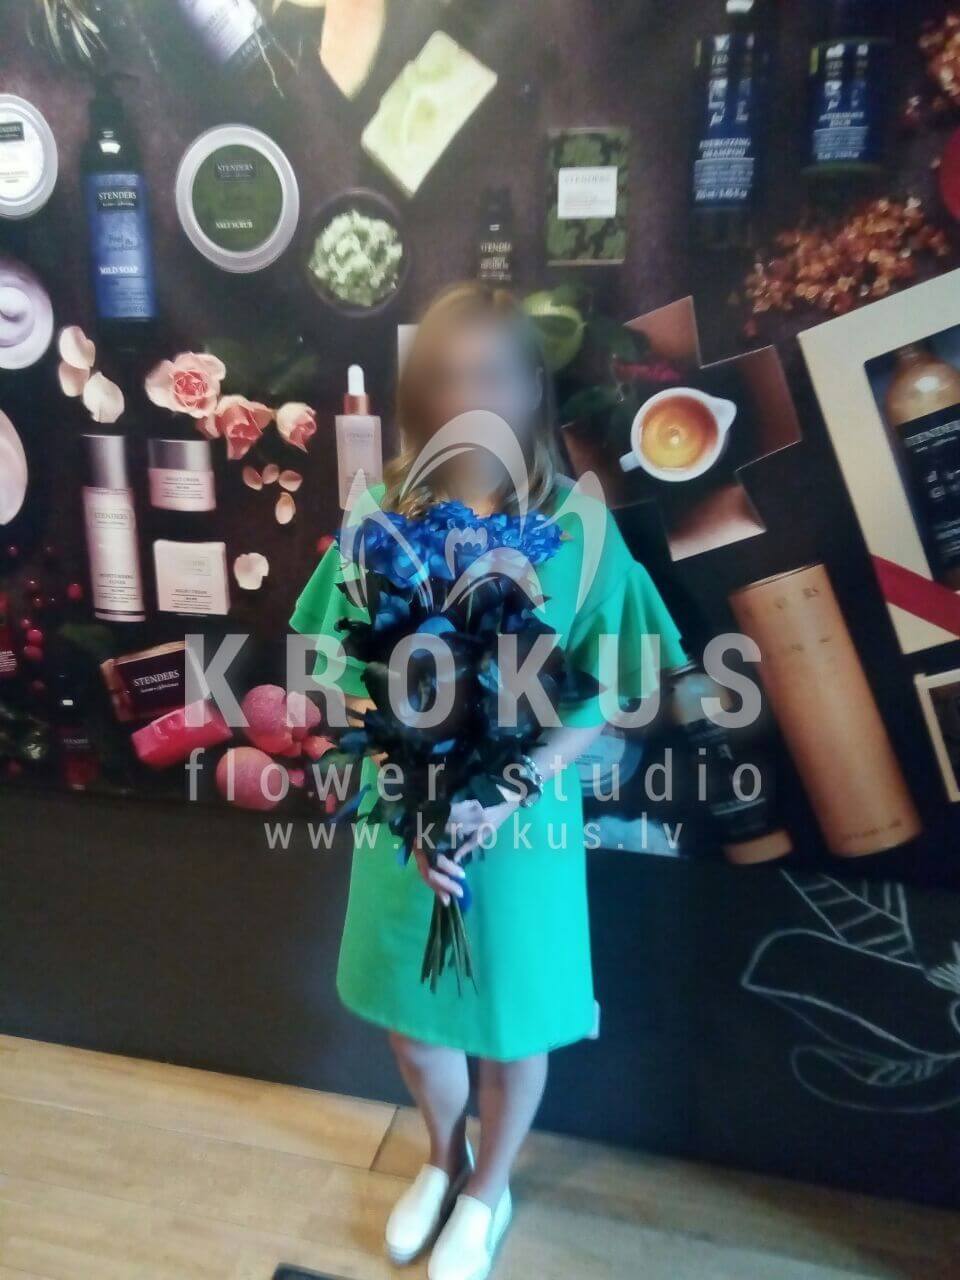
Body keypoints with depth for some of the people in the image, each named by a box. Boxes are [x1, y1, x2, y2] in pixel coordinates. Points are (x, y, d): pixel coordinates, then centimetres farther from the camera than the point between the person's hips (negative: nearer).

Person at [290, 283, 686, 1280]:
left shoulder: (577, 527, -14)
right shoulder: (383, 519, -8)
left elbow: (603, 698, -9)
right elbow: (359, 683, -3)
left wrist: (514, 791, -20)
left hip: (524, 820, -2)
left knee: (514, 1022, 18)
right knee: (409, 1019, 21)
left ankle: (487, 1192, 50)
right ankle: (445, 1159, 55)